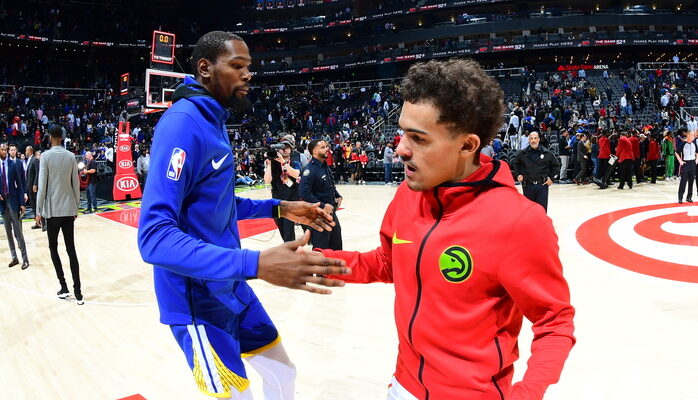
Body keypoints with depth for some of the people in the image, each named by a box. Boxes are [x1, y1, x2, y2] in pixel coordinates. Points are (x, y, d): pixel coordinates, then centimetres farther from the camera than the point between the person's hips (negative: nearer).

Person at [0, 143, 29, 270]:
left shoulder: (13, 164, -4)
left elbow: (19, 183, -3)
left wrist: (22, 203, -7)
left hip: (13, 200, -3)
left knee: (18, 231, -3)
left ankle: (25, 259, 2)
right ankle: (14, 257, 17)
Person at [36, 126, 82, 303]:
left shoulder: (45, 156, -7)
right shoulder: (71, 156, 4)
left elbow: (42, 186, -9)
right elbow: (76, 184, 7)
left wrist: (39, 210, -2)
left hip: (52, 210, -3)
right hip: (69, 209, 3)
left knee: (53, 248, 11)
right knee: (71, 249, 3)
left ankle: (64, 287, 6)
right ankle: (77, 291, -1)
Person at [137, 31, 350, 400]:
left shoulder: (214, 122, 9)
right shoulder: (183, 123, -21)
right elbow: (155, 236, -31)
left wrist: (279, 209, 7)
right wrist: (256, 264, -41)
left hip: (230, 287, 9)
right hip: (200, 300, -9)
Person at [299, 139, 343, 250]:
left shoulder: (325, 166, 9)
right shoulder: (310, 169, -18)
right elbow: (304, 193, -26)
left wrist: (338, 196, 8)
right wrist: (322, 206, -23)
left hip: (331, 213, 9)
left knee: (336, 247, 20)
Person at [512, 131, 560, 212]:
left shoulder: (547, 153, 1)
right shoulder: (522, 153, 2)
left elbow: (556, 165, 12)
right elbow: (515, 164, 18)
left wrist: (551, 178, 5)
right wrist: (517, 175, 5)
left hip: (542, 186, -1)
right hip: (528, 186, 1)